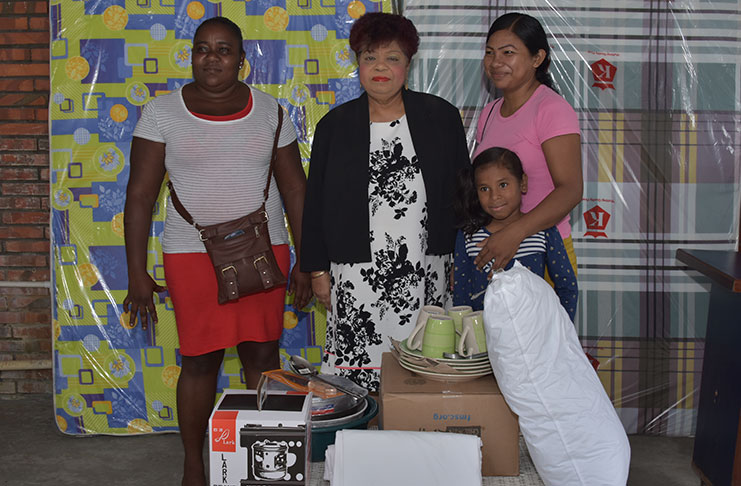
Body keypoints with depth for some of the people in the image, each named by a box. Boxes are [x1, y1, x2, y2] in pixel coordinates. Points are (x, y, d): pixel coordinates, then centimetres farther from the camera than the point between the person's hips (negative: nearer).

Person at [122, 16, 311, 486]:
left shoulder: (269, 111, 5)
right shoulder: (162, 112, 0)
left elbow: (295, 187, 8)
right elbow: (140, 194, -1)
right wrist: (137, 273, -4)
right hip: (192, 254, -1)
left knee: (262, 354, 4)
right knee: (200, 359, 3)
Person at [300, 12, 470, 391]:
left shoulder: (441, 117, 7)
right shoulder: (334, 126, 8)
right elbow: (315, 201, 9)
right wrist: (318, 270, 6)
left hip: (425, 274, 0)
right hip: (358, 277, 0)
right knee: (358, 381, -2)